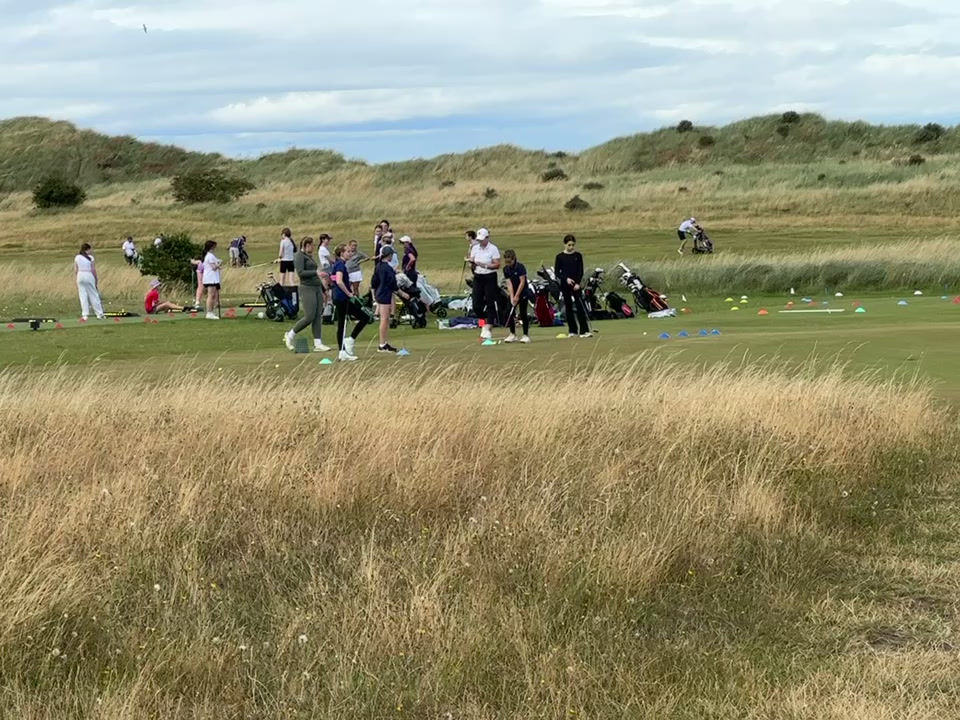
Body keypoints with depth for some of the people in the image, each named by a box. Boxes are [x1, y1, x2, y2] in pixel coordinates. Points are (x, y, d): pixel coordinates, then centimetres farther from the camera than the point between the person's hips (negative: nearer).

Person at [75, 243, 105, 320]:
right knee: (93, 296, 5)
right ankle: (99, 314, 9)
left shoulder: (77, 258, 4)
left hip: (80, 276, 3)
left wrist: (77, 278, 14)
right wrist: (96, 280, 2)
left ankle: (85, 314, 2)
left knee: (83, 296, 5)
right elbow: (93, 270, -7)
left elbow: (75, 270, 4)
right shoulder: (90, 257, -6)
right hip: (89, 276, -3)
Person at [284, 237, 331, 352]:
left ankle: (318, 344, 1)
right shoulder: (299, 256, -6)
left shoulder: (310, 257, 21)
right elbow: (300, 273, -18)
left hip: (317, 288, 9)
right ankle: (290, 335, 4)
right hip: (307, 288, -9)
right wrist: (316, 272, -23)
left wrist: (324, 289, 26)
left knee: (318, 317, 2)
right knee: (309, 317, -13)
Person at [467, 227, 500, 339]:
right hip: (478, 277, 4)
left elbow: (497, 265, -10)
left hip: (490, 277, -4)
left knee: (490, 303, -5)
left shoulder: (493, 249, -6)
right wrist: (472, 263, -13)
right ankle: (483, 323, 23)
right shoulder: (474, 248, 8)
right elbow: (472, 267, 10)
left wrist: (484, 265, -20)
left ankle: (488, 328, 0)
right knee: (476, 304, -1)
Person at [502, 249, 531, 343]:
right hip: (513, 293, 5)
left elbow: (522, 282, -16)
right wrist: (512, 297, -12)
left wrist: (517, 296, -16)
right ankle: (512, 334, 11)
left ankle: (526, 335, 1)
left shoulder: (520, 267, -15)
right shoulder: (506, 269, 0)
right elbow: (509, 283, -3)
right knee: (510, 313, 1)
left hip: (522, 293, -5)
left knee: (523, 313, -5)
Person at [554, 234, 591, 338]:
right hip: (565, 285, 1)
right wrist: (566, 279, -14)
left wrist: (578, 283, -12)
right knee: (568, 307, 5)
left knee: (580, 306, -10)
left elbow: (581, 271, 1)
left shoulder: (578, 256, 4)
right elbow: (557, 272, 1)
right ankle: (573, 331, 13)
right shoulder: (560, 257, 2)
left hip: (576, 284, -1)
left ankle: (584, 330, -14)